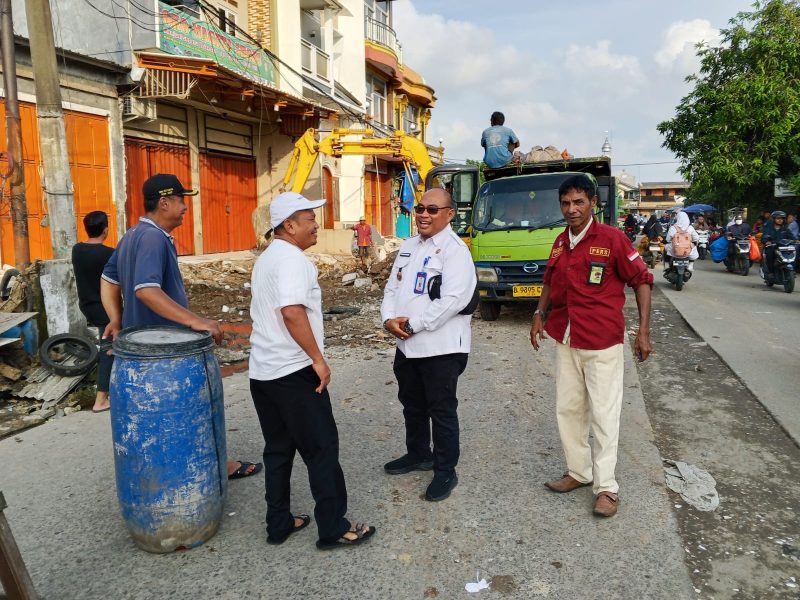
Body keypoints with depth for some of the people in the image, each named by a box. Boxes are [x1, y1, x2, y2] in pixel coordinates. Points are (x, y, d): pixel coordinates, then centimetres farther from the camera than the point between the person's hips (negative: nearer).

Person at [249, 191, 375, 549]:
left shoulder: (266, 259, 15)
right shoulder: (293, 259, -16)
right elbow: (292, 312, -29)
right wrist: (318, 359, -21)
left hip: (262, 371, 9)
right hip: (293, 372, -9)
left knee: (278, 449, 16)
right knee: (322, 449, 2)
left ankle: (279, 524, 25)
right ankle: (333, 529, 12)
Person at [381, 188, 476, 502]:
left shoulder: (455, 249, -14)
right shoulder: (409, 246, 12)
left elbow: (452, 299, -24)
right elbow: (392, 286, 12)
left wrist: (412, 324, -20)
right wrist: (389, 318, -8)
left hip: (441, 347, -8)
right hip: (406, 345, 8)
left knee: (442, 411, 5)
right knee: (412, 405, 21)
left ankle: (445, 471, 22)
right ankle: (418, 454, 42)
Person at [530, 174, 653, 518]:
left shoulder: (612, 239, -9)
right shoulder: (560, 242, 8)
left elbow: (642, 280, -6)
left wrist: (643, 330, -11)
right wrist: (539, 315, 10)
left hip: (602, 343, -6)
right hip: (564, 340, 6)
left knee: (604, 413, 1)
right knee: (568, 409, 13)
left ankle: (606, 487, 13)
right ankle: (578, 471, 29)